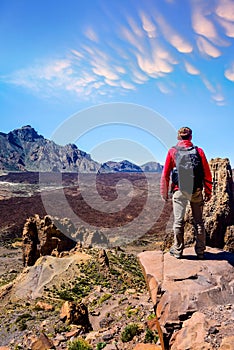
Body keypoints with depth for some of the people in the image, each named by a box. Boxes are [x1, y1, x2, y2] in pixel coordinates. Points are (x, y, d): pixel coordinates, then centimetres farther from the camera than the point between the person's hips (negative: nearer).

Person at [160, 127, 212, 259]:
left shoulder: (173, 151, 1)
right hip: (196, 191, 1)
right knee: (199, 221, 10)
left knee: (179, 221, 6)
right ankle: (200, 251, 18)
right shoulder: (199, 151, 4)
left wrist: (164, 192, 7)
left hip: (179, 190, -1)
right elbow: (207, 174, 2)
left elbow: (165, 174, 0)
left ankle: (178, 250, 14)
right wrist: (208, 192, 10)